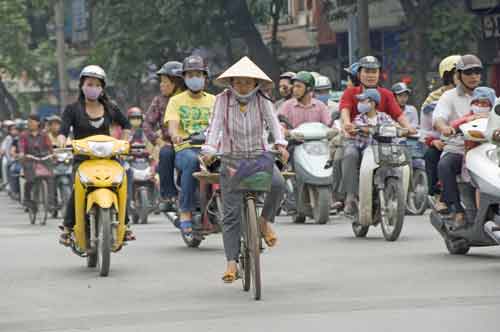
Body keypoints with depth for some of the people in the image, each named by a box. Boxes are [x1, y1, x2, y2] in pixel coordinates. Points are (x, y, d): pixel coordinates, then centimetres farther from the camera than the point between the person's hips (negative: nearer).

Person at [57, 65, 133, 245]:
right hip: (82, 158, -2)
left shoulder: (110, 108, 14)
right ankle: (67, 229, -21)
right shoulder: (73, 109, 6)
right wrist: (62, 140, -27)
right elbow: (63, 130, -5)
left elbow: (126, 124, 27)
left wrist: (124, 142, 11)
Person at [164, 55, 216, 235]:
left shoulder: (213, 100, 21)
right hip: (185, 148, -2)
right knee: (192, 161, -38)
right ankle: (185, 212, -32)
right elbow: (172, 124, -3)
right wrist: (175, 135, -27)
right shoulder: (176, 101, 15)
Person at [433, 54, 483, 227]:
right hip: (456, 149, -1)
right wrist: (443, 127, -34)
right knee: (444, 166, -34)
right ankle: (457, 210, -31)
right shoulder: (450, 96, 11)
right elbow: (438, 117, -8)